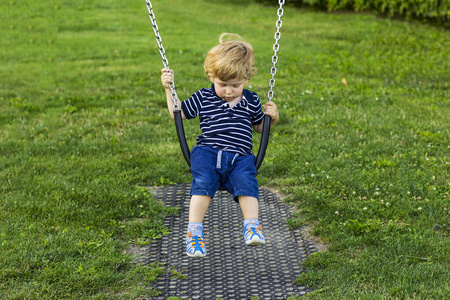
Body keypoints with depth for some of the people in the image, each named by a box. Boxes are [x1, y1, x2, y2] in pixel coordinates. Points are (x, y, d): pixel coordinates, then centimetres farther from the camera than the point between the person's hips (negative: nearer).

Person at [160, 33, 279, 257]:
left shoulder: (251, 101, 16)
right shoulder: (203, 98, 13)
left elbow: (260, 127, 30)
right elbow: (177, 113, 23)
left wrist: (272, 117, 9)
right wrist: (168, 89, 15)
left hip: (240, 157, 1)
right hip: (208, 152, -1)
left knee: (246, 182, -30)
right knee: (202, 182, -30)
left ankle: (252, 227, -34)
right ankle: (194, 230, -32)